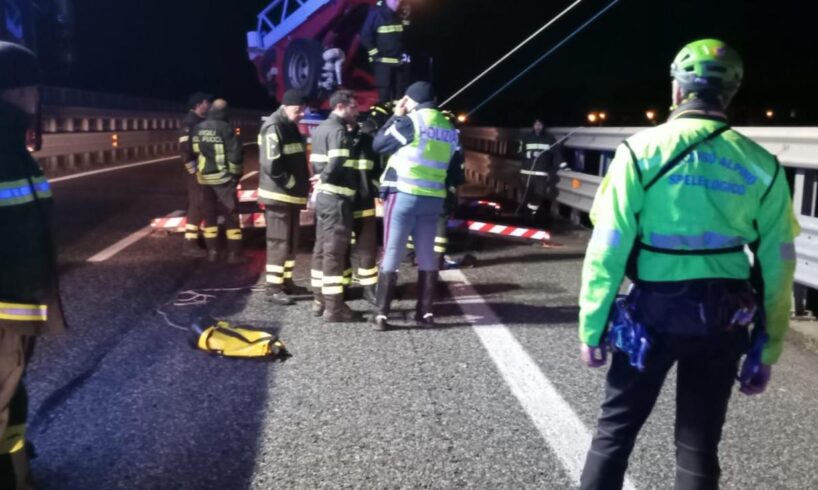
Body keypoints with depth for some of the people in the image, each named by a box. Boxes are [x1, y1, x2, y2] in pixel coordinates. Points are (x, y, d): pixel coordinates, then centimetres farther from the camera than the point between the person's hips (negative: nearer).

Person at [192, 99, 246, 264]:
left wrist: (196, 170, 18)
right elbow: (235, 153, -13)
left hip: (204, 177, 5)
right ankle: (234, 254, 1)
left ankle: (212, 252, 15)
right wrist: (235, 173, -1)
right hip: (223, 177, -5)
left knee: (209, 214, 13)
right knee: (231, 215, 1)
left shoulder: (198, 128, 5)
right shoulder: (225, 128, -11)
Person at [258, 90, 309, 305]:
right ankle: (274, 287, -2)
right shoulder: (273, 127, -14)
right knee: (279, 241, -7)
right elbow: (272, 165, -23)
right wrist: (292, 184, -15)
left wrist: (302, 185, 8)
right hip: (279, 195, -9)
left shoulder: (291, 127, 15)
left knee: (291, 241, 14)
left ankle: (286, 280, 24)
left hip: (293, 194, 9)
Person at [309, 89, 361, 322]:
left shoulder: (321, 128, 17)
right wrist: (325, 178, -10)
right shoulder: (338, 131, -14)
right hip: (336, 198, -10)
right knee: (334, 252, -7)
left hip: (323, 196, 10)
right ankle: (333, 308, -3)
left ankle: (320, 301, 23)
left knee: (322, 249, 14)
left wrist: (320, 177, 4)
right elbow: (337, 164, -26)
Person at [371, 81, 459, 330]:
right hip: (434, 199, 6)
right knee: (427, 255, 12)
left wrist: (396, 117, 7)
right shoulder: (449, 129, 13)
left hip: (405, 195, -6)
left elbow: (378, 144, 0)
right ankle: (425, 311, 15)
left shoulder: (411, 121, -8)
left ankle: (381, 314, 0)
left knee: (392, 254, -1)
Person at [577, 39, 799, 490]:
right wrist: (767, 349, 10)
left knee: (616, 428, 13)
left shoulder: (643, 150, -9)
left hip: (655, 310, -2)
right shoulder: (761, 165, 0)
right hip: (723, 320, 3)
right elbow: (777, 264, 2)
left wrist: (591, 327, -3)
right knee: (699, 443, 14)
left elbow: (608, 247, -11)